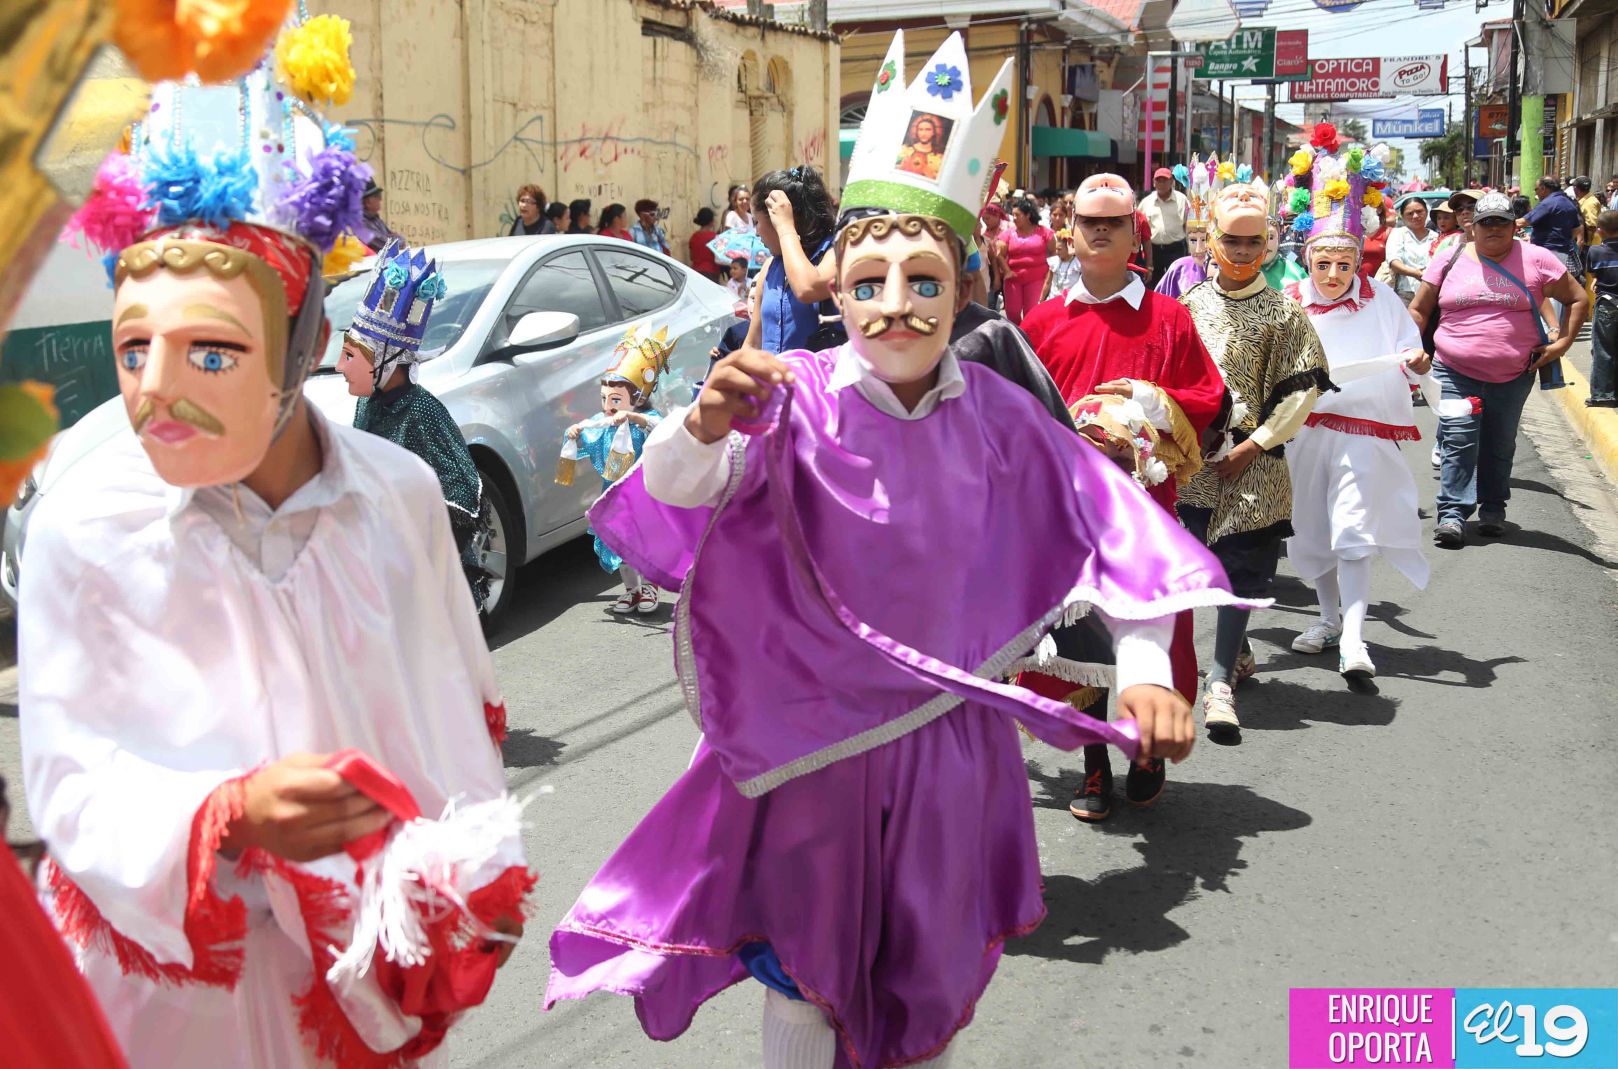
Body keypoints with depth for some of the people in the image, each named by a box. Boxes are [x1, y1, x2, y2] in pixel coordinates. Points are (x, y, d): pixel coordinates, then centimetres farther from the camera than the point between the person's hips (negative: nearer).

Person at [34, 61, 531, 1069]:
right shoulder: (85, 531, -17)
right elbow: (71, 784, -15)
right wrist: (234, 815, -32)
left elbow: (459, 709, 0)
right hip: (176, 971, -1)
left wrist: (476, 873, 2)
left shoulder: (400, 491, -11)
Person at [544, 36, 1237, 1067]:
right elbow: (679, 490, -29)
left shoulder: (992, 411, -8)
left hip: (947, 737, 3)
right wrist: (707, 428, -51)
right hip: (817, 737, -2)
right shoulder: (800, 400, -16)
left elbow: (1105, 515, -4)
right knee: (809, 964, 15)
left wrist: (1145, 665, -14)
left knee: (935, 971, 21)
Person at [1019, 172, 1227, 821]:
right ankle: (1094, 769, 18)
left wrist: (1150, 399, -13)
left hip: (1145, 496, -1)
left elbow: (1208, 398, 2)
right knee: (1079, 629, 5)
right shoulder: (1043, 321, 8)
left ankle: (1151, 752, 25)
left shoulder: (1169, 318, 4)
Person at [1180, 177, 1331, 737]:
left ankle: (1221, 681, -5)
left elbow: (1301, 391, -3)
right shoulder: (1189, 303, 7)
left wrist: (1253, 445, -10)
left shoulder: (1284, 313, -1)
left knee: (1240, 565, -6)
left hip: (1252, 459, -3)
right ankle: (1238, 649, 31)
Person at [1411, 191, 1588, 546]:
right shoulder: (1450, 260, 4)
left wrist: (1563, 342, -1)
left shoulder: (1536, 260, 1)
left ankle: (1492, 510, 25)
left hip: (1513, 375, 1)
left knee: (1500, 446, 11)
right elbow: (1418, 310, 11)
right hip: (1455, 372, -1)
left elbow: (1579, 299, 8)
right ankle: (1452, 515, -9)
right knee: (1459, 441, -10)